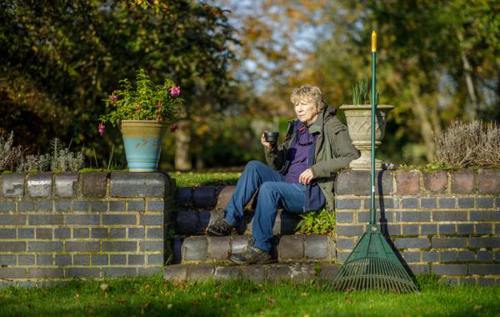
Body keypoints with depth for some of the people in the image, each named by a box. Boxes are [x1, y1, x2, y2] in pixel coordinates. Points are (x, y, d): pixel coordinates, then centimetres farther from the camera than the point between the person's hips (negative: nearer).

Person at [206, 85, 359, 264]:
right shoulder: (296, 128, 20)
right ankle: (230, 220, -15)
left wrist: (316, 170, -21)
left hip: (312, 192, -8)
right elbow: (278, 165, 21)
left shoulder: (332, 128, -3)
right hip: (287, 183, 8)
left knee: (268, 188, -31)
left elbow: (352, 157, -17)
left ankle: (260, 249, -30)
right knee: (253, 167, -11)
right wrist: (270, 149, -2)